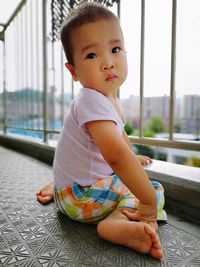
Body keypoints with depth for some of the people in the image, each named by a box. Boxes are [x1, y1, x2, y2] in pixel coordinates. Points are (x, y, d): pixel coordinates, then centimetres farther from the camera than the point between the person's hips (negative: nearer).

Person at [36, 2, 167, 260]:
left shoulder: (109, 97, 4)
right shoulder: (91, 101, -28)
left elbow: (118, 133, 22)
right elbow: (116, 155, -41)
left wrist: (132, 157, 32)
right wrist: (149, 200, -33)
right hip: (79, 198, -8)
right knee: (156, 189, -11)